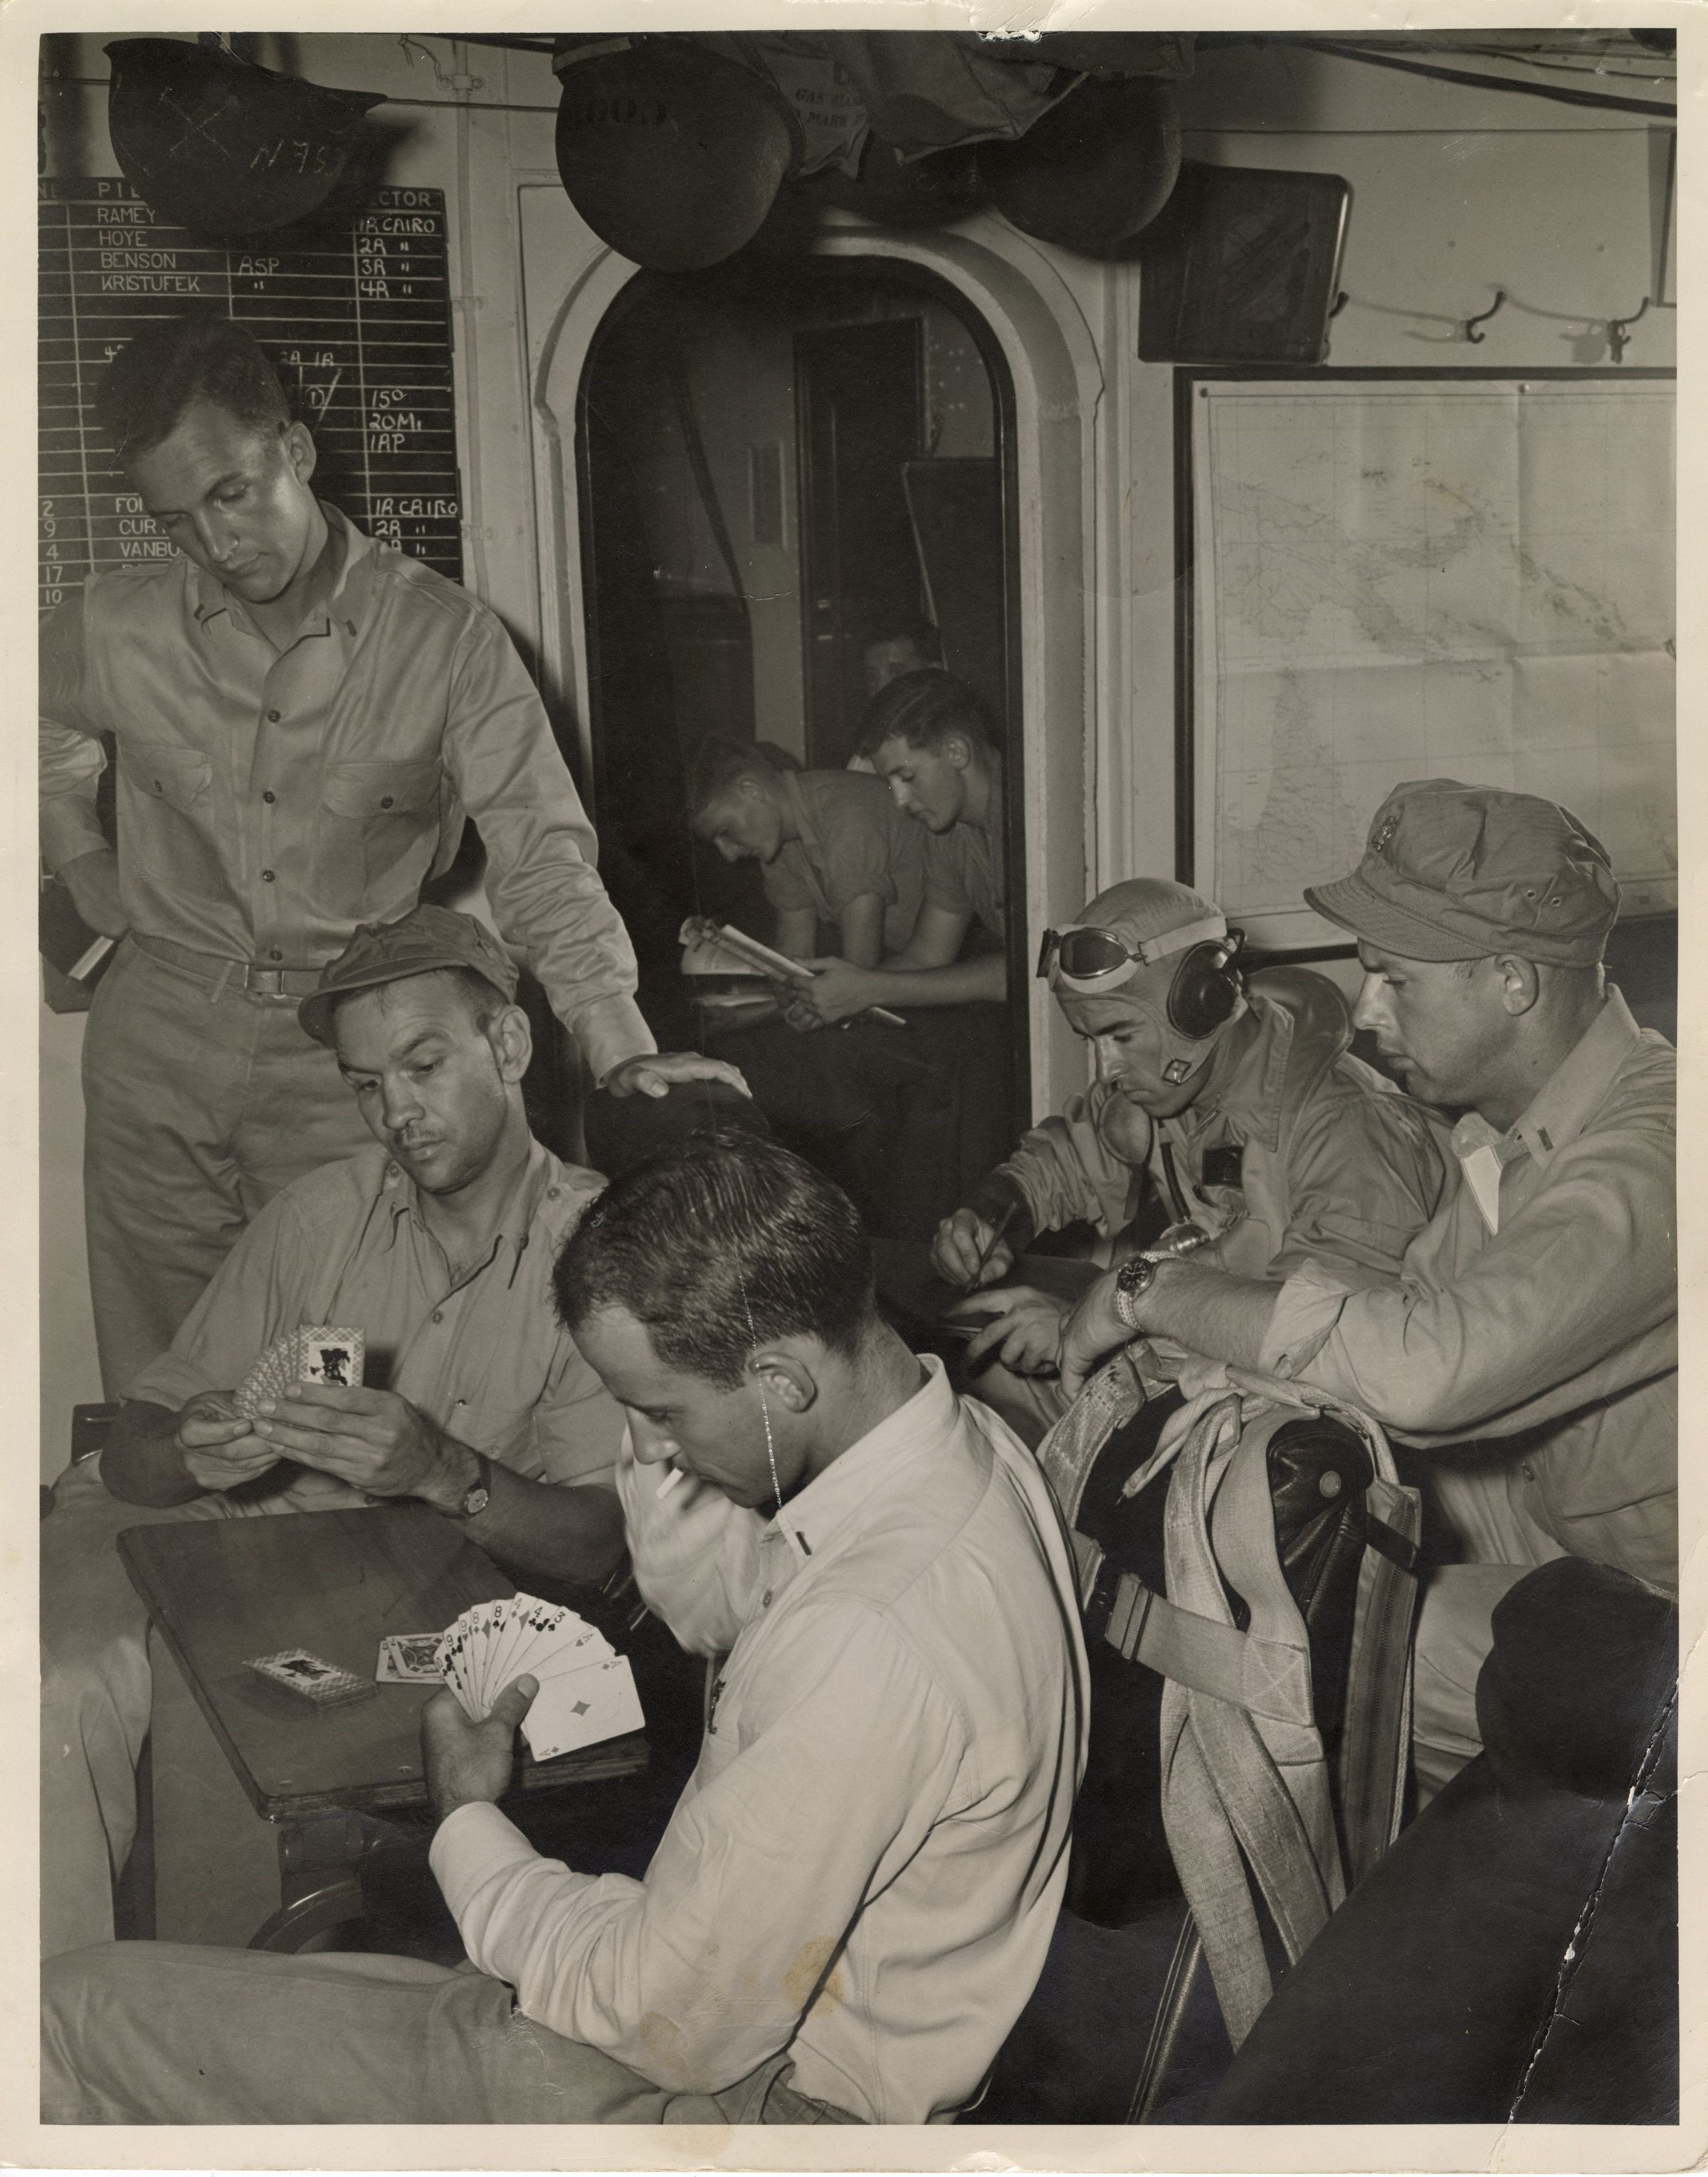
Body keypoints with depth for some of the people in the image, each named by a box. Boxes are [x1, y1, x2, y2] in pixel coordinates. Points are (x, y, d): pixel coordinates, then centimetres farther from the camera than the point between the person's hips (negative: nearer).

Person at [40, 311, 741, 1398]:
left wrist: (623, 1050, -25)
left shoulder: (446, 637, -9)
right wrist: (91, 879, 10)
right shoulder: (114, 627, 0)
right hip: (159, 1037, 3)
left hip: (346, 1061, -2)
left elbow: (543, 858, -12)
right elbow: (41, 737, 23)